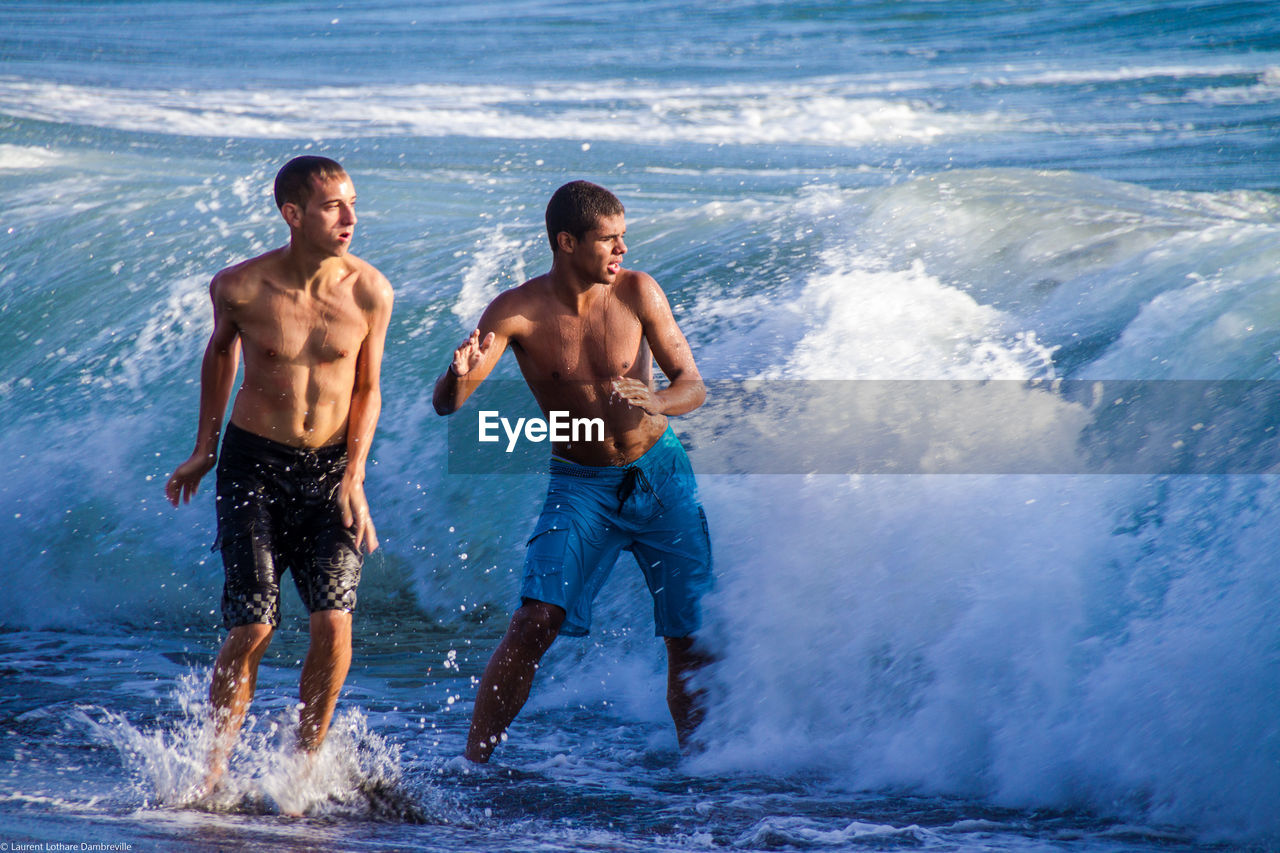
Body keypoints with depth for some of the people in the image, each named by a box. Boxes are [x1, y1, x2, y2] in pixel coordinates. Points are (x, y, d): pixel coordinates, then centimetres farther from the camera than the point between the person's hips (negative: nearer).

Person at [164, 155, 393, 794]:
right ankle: (214, 772, 6)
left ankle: (304, 761, 6)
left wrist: (354, 478, -7)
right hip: (254, 463, -1)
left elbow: (366, 389, 4)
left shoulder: (369, 292, -8)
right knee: (252, 629, -9)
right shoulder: (239, 287, -11)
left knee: (333, 622, -13)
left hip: (330, 469, 1)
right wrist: (204, 450, 18)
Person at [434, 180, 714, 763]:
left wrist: (657, 401, -29)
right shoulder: (518, 312, -15)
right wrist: (458, 374, -43)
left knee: (692, 639, 0)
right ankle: (471, 763, -12)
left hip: (660, 475, 2)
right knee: (536, 622, -18)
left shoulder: (637, 292, -10)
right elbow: (446, 405, -19)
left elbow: (693, 386, -5)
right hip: (580, 487, -2)